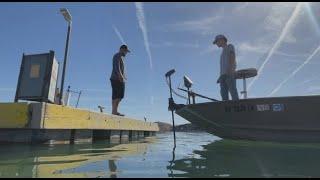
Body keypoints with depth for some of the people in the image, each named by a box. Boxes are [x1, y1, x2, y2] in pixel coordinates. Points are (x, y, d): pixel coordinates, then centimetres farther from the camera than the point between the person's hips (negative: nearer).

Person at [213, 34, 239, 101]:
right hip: (223, 75, 7)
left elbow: (232, 57, -4)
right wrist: (221, 76, 14)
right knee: (224, 94, -6)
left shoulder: (230, 46, 14)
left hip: (230, 74, -7)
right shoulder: (223, 52, 33)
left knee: (233, 92, -16)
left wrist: (230, 70, -19)